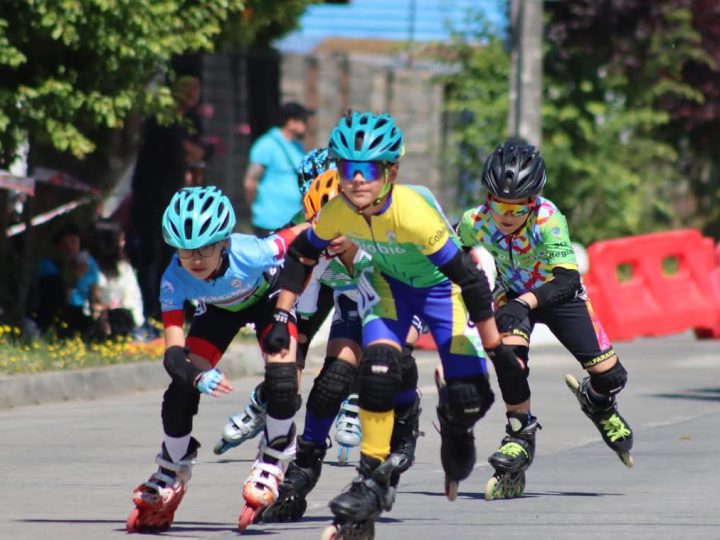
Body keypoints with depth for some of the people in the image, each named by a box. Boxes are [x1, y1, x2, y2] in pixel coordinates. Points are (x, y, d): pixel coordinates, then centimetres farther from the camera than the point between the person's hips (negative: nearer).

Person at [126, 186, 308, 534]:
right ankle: (171, 476, 12)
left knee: (281, 378, -24)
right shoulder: (174, 280, -35)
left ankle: (272, 462, 0)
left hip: (268, 296, -2)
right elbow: (173, 351, -39)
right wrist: (197, 376, -59)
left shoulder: (251, 255, -42)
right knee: (182, 386, -11)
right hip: (219, 308, 2)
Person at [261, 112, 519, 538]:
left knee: (470, 397, -10)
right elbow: (300, 256, -4)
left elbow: (469, 279, -32)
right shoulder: (337, 212, -25)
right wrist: (282, 319, -8)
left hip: (441, 284, -3)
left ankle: (456, 436, 28)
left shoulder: (414, 215, -40)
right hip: (389, 283, 3)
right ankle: (373, 478, -11)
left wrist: (495, 345, -26)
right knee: (378, 370, -23)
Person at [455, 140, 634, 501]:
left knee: (610, 376, -5)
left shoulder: (547, 218, -37)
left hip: (557, 293, -1)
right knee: (509, 351, -30)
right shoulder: (476, 222, -28)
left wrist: (524, 303, -58)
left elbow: (567, 279, -44)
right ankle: (521, 434, -11)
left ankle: (598, 403, 34)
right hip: (513, 295, 1)